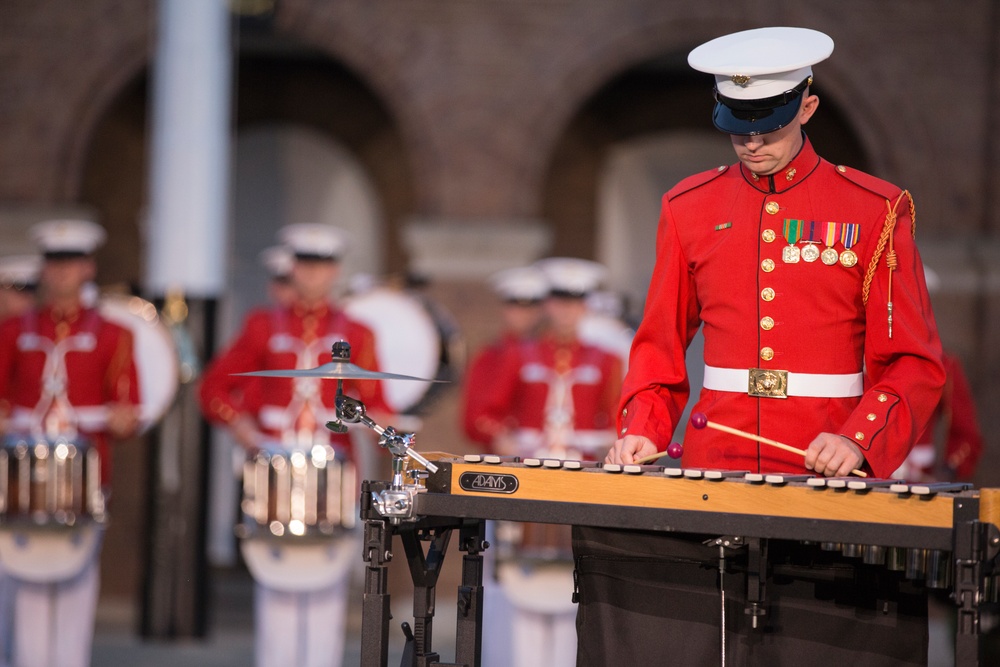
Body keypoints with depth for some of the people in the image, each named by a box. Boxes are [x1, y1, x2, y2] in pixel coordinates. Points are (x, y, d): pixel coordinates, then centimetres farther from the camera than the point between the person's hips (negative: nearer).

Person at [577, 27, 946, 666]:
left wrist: (858, 440, -17)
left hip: (826, 476, -2)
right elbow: (660, 343, 16)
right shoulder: (691, 208, 10)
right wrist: (643, 431, -2)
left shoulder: (874, 211, 1)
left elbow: (915, 363, 0)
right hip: (714, 470, 2)